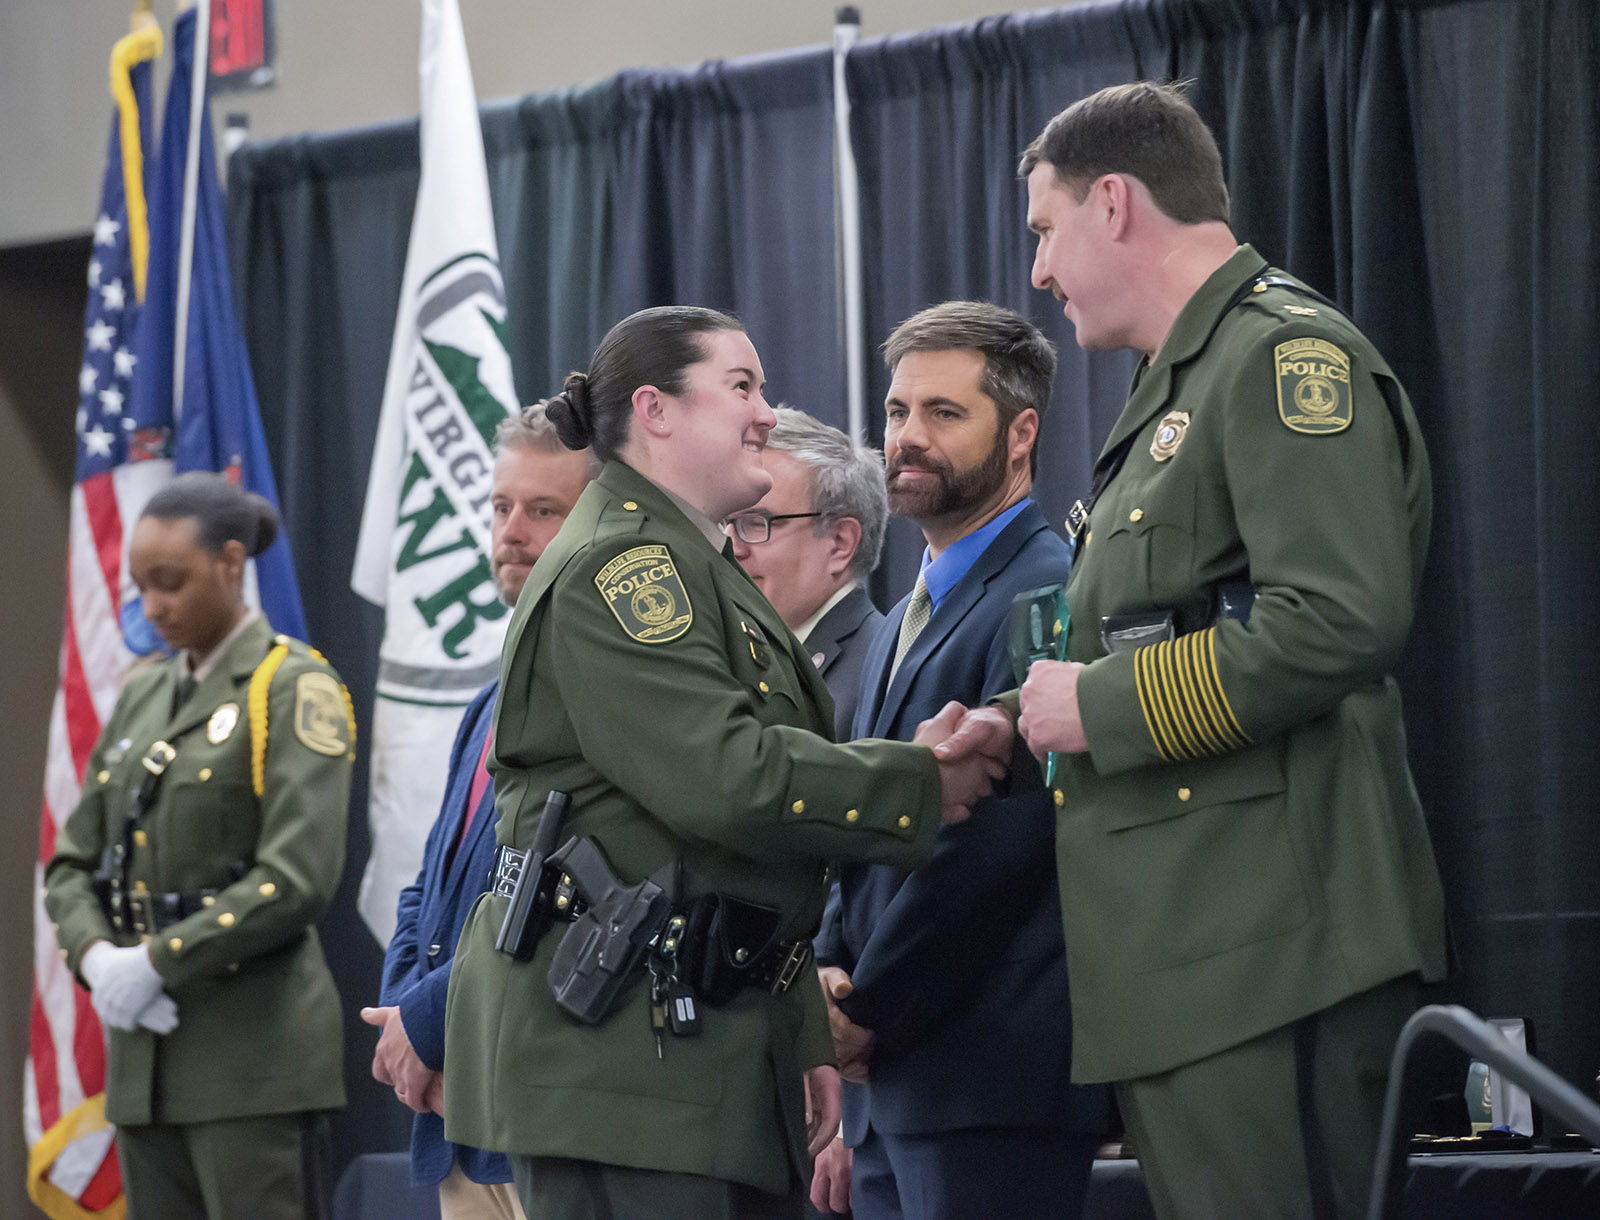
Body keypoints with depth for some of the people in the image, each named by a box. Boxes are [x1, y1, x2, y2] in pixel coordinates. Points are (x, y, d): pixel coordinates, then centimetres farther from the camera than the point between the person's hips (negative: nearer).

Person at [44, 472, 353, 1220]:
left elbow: (299, 877, -16)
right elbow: (74, 863, 15)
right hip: (144, 1052, 7)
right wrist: (96, 957, -5)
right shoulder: (141, 697, 16)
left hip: (254, 1051, -7)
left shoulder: (294, 690, -5)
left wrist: (159, 962, -17)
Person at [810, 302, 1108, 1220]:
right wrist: (833, 975, 5)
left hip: (992, 1081, -9)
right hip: (893, 1087, 9)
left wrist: (868, 1008, -11)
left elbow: (1001, 833, -17)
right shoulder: (906, 622, 22)